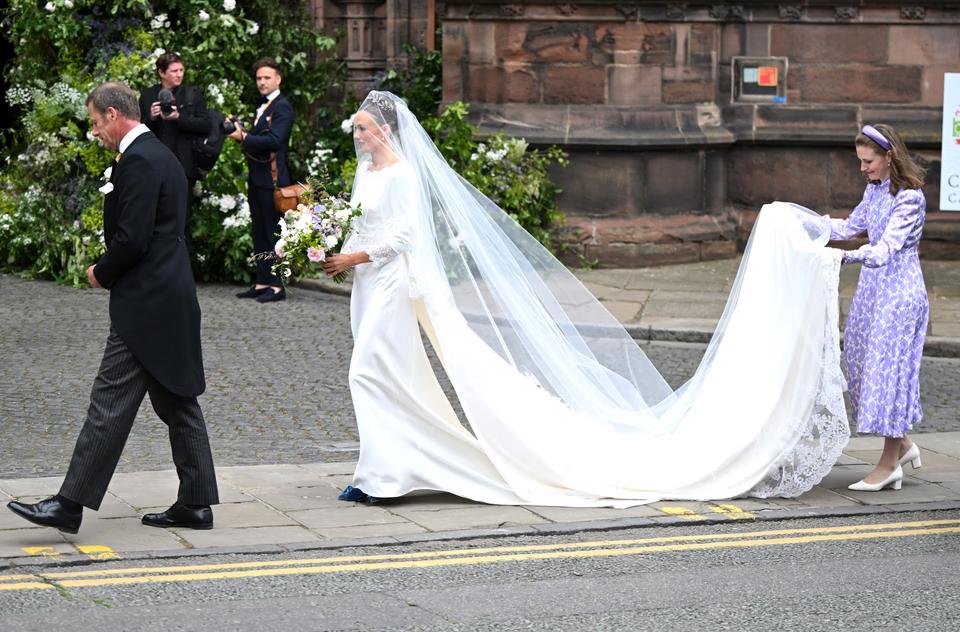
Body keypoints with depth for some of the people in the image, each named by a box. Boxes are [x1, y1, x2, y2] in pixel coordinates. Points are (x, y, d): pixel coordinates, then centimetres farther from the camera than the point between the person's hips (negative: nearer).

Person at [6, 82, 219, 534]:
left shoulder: (138, 162, -15)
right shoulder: (160, 155, 17)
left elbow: (132, 238, -21)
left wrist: (101, 274, -5)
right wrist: (110, 271, 13)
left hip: (145, 305, -10)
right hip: (172, 298, 10)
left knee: (110, 404, -9)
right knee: (177, 403, 11)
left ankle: (70, 504, -7)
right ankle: (195, 504, 15)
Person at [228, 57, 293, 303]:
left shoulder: (282, 107, -11)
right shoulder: (262, 106, 18)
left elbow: (273, 140, -22)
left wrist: (244, 137, -16)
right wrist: (240, 129, 1)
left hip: (272, 179, -9)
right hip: (257, 178, 9)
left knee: (273, 233, -5)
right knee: (259, 233, 12)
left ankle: (277, 285, -2)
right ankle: (262, 282, 17)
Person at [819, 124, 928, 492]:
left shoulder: (909, 197, -17)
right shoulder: (875, 189, 9)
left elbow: (886, 248, -26)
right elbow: (851, 227, 21)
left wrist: (847, 257, -41)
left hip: (899, 291, -9)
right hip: (872, 287, 9)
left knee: (889, 367, -5)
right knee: (865, 364, 10)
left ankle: (889, 462, 3)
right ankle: (902, 445, 25)